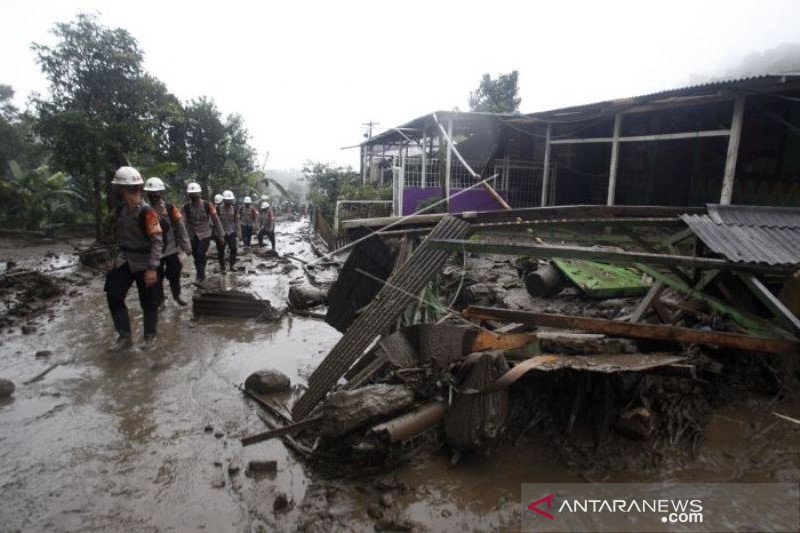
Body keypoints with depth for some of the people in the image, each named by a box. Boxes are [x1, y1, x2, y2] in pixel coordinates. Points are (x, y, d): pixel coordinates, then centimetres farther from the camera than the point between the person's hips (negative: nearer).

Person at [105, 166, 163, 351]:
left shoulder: (146, 212, -21)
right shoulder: (120, 209, 4)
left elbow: (157, 241, -22)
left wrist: (152, 268, -25)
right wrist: (118, 257, 19)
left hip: (144, 264, -7)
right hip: (125, 261, 7)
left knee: (148, 302, 5)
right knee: (114, 296, 4)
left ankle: (150, 336, 24)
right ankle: (124, 336, 16)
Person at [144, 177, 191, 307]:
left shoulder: (170, 208, -6)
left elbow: (180, 227, -3)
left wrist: (186, 246, -3)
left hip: (170, 249, -1)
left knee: (174, 274, 9)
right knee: (157, 277, 10)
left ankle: (177, 295, 30)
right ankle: (160, 299, 27)